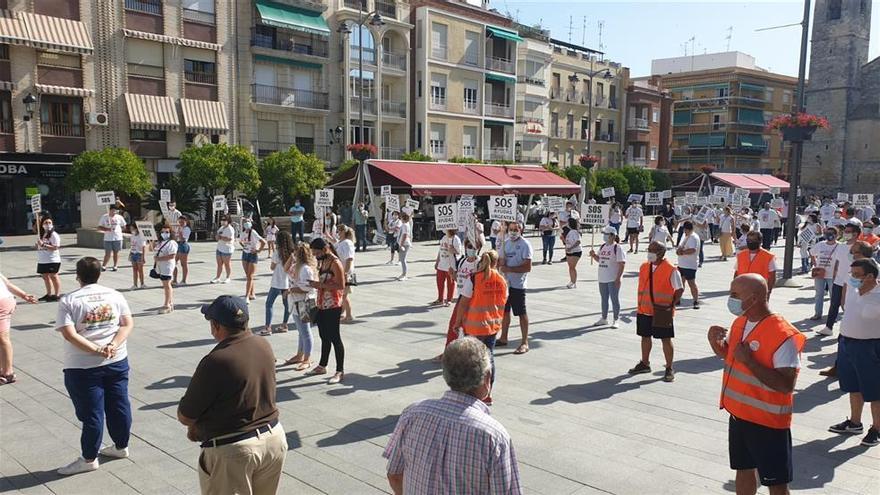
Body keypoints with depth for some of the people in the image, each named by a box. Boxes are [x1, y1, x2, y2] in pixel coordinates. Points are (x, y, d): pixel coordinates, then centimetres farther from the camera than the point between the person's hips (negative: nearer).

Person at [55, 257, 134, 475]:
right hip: (117, 361, 4)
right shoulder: (114, 295, 2)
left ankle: (89, 458, 17)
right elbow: (128, 324, -3)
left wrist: (96, 350, -18)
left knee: (91, 413, 4)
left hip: (83, 367, -4)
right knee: (119, 406, 15)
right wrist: (113, 346, -12)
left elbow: (69, 334, -18)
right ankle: (121, 446, 30)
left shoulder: (69, 301, -8)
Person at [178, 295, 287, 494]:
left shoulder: (216, 361, -23)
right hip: (274, 437, 7)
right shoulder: (264, 346, -1)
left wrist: (196, 427, 9)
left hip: (232, 449, -7)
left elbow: (185, 417, -14)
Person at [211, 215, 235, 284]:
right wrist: (218, 236, -2)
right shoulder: (221, 228, 17)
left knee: (227, 264, 1)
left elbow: (230, 239, -22)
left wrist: (221, 237, -17)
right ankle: (217, 278, 15)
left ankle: (227, 278, 11)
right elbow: (217, 237, 21)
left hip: (227, 249, -8)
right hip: (219, 248, 8)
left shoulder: (230, 229, -12)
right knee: (219, 263, 10)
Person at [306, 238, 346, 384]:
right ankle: (322, 366, 31)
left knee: (334, 338, -2)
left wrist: (320, 285, -22)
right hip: (322, 305, 9)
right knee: (324, 337, 19)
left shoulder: (335, 263, -15)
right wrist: (316, 284, 7)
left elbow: (341, 286, -21)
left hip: (332, 306, -8)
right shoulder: (322, 262, 12)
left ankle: (340, 371, 6)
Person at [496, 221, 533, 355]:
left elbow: (528, 267, -19)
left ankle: (525, 343, 8)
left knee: (521, 313, 0)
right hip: (505, 282, 7)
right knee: (504, 311, 16)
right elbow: (500, 259, 16)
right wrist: (500, 262, -7)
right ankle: (503, 338, 30)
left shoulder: (525, 245, -13)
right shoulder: (505, 242, 9)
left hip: (518, 284, -7)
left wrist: (509, 269, -23)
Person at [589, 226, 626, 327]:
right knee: (604, 299, 15)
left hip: (613, 280, -7)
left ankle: (615, 320, 11)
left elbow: (622, 264, -14)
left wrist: (618, 278, -19)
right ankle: (604, 319, 27)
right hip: (602, 278, 7)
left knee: (614, 299, 2)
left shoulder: (617, 248, -12)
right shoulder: (602, 247, 10)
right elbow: (599, 259, 20)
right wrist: (593, 255, -1)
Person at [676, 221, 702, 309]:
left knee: (692, 283, -6)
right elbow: (680, 247, 18)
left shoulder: (693, 238, -15)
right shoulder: (685, 236, 15)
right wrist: (679, 250, -5)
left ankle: (696, 302, 0)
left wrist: (682, 252, -20)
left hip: (690, 265, -9)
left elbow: (693, 250, -29)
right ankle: (677, 299, 29)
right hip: (682, 264, 9)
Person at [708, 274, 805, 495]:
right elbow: (727, 354, 19)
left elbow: (786, 385, -28)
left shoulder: (783, 335, -24)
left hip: (768, 421, -8)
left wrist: (749, 361, -31)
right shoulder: (739, 322, 2)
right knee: (743, 469, 23)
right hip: (738, 413, 8)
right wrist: (715, 340, -3)